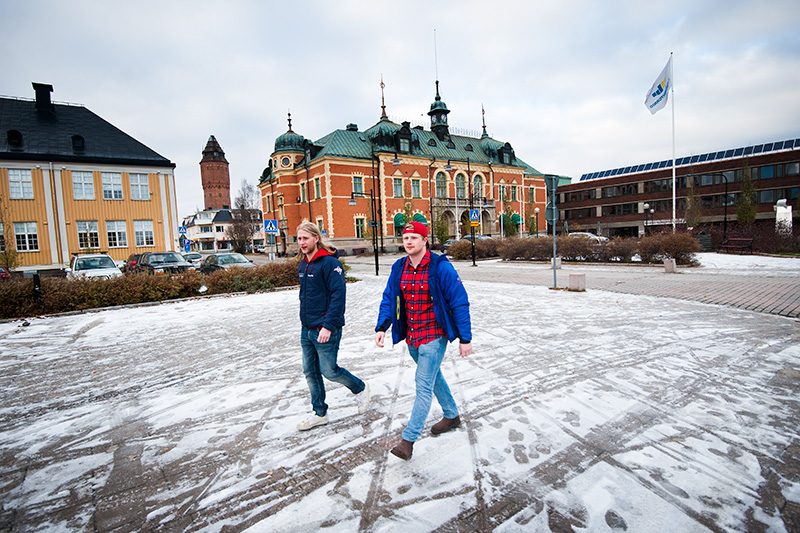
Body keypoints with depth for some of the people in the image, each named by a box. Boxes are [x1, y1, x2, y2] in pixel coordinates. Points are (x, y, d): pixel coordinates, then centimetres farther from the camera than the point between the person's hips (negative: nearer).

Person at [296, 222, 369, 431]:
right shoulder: (302, 265, 10)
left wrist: (328, 326, -23)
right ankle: (319, 413, 29)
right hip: (307, 329, 8)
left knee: (329, 371, 1)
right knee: (310, 372, 13)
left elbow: (338, 295, -20)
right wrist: (305, 323, 18)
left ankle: (360, 389, 27)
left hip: (326, 330, -8)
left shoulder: (330, 263, -15)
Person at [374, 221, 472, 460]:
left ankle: (408, 440, 3)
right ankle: (452, 416, 43)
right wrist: (381, 327, -9)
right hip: (412, 336, 7)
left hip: (434, 335, -7)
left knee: (423, 384, -6)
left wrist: (465, 338, -13)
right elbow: (389, 299, 6)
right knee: (433, 377, 22)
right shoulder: (399, 268, 2)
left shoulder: (440, 267, -15)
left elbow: (459, 303, -13)